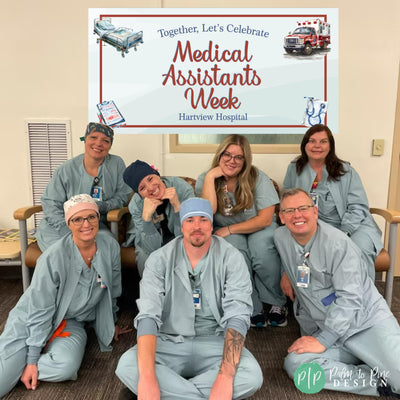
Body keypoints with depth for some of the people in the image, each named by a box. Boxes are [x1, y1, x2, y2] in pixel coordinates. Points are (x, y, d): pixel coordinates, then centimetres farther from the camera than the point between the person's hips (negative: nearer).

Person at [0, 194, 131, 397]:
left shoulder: (110, 246, -11)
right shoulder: (53, 257, -23)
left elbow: (113, 291, 6)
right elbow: (40, 311, -15)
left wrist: (111, 324, 18)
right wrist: (32, 359, -12)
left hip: (73, 323, 3)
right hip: (31, 320, -3)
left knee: (66, 367, -28)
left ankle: (18, 369, 0)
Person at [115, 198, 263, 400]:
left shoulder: (231, 258, -10)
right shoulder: (159, 260, -8)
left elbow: (237, 317, -19)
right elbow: (148, 316, -18)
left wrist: (225, 378, -33)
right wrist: (147, 378, -33)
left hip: (214, 343, 1)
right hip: (169, 342, 0)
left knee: (252, 375, -29)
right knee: (126, 366, -28)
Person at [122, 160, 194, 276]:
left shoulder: (183, 188, -27)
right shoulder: (136, 204, -24)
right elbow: (152, 249, -27)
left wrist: (177, 205, -42)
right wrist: (146, 216, -41)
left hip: (175, 236, 0)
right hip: (148, 239, 0)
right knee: (146, 258, -30)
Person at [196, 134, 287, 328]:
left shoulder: (257, 178, -11)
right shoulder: (205, 179, -6)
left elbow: (265, 219, -14)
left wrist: (230, 229, -17)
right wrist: (210, 177, -24)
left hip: (259, 229, 0)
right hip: (226, 233, 1)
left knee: (262, 249, -32)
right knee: (235, 249, -33)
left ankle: (278, 304, -9)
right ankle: (252, 309, -18)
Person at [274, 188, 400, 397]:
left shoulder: (338, 243, -14)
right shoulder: (280, 237, 2)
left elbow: (349, 298, -17)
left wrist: (322, 341, -20)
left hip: (367, 321, -4)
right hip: (323, 330, 5)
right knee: (295, 363, -25)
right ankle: (378, 381, -12)